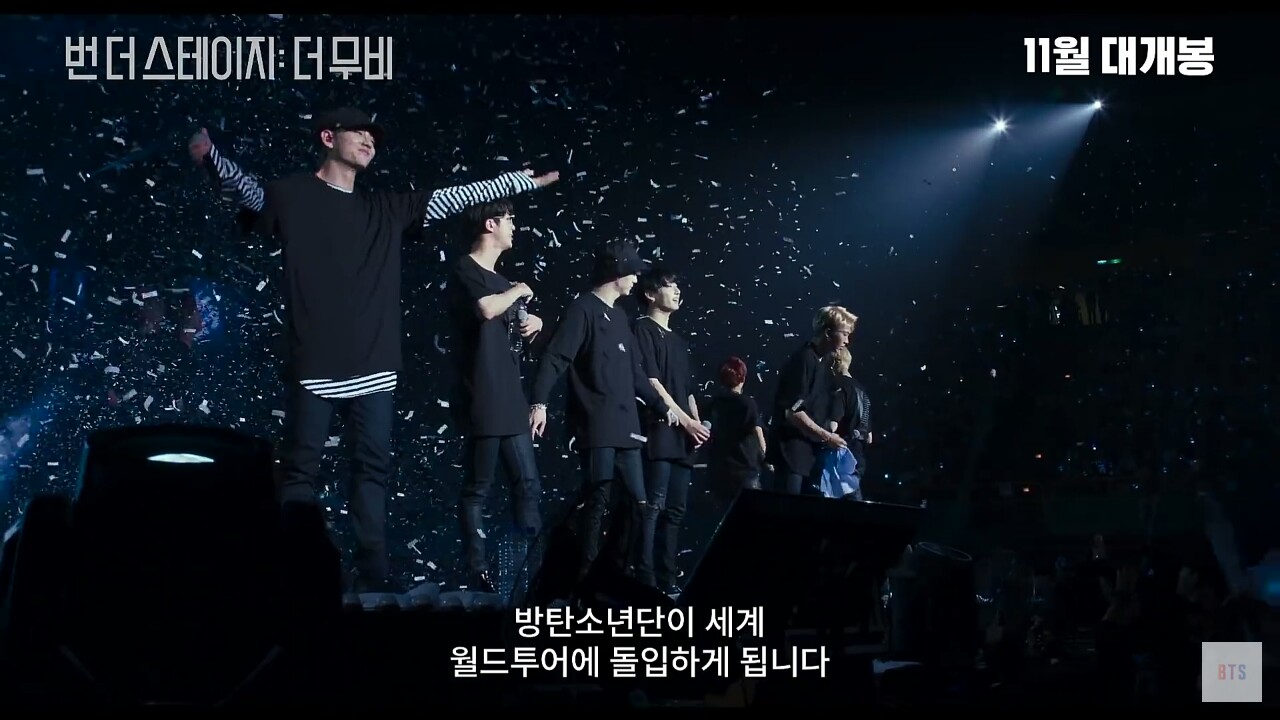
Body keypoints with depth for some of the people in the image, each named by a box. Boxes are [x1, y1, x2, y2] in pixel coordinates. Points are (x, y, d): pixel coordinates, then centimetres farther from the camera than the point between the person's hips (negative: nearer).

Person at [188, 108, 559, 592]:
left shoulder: (387, 209, 19)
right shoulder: (292, 195, 4)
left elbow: (455, 197, 23)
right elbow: (245, 188, -14)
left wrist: (524, 181, 25)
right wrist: (210, 156, -35)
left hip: (373, 366, 5)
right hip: (314, 363, -5)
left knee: (373, 466, 3)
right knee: (301, 466, -3)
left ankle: (373, 573, 6)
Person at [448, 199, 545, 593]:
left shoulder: (499, 279, 20)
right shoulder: (466, 271, -5)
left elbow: (513, 325, 36)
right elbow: (487, 309, -27)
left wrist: (535, 322, 13)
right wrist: (517, 291, -7)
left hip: (510, 401, 9)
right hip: (483, 403, -9)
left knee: (528, 485, 6)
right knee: (477, 489, -6)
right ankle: (478, 573, -5)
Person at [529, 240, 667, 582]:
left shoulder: (619, 316, 20)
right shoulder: (583, 309, -5)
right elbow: (554, 358, -15)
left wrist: (660, 404, 29)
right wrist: (539, 402, -26)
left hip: (624, 426, 8)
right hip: (596, 426, -8)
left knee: (634, 502, 7)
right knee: (597, 502, -9)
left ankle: (619, 573, 15)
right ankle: (586, 576, -3)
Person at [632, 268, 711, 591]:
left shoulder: (679, 340, 24)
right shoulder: (644, 329, 0)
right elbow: (651, 382, -9)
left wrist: (697, 423, 6)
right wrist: (684, 420, -11)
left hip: (682, 436, 8)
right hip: (659, 431, -8)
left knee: (675, 510, 5)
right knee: (653, 506, -14)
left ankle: (667, 579, 7)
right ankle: (646, 579, -16)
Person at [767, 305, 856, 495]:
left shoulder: (819, 363, 13)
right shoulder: (804, 360, -15)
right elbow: (793, 412, -21)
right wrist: (826, 437, -15)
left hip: (811, 455, 9)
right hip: (792, 455, -9)